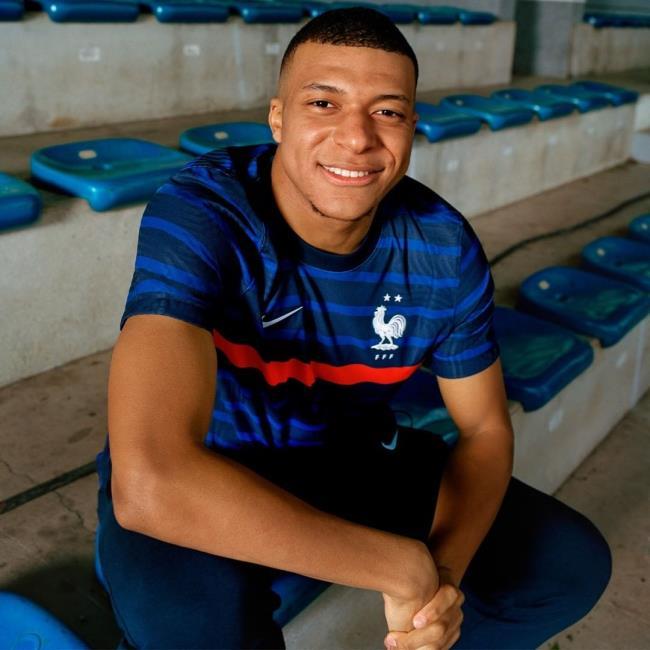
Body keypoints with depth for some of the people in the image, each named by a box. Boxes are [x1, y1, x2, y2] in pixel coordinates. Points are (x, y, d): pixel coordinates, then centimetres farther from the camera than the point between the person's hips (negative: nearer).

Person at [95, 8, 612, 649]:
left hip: (353, 457, 5)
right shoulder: (197, 216, -30)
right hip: (207, 474, -4)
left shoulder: (444, 247, -14)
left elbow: (485, 430, -3)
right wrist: (405, 567, -35)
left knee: (574, 564, -3)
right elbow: (150, 484, -43)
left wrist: (446, 570, -24)